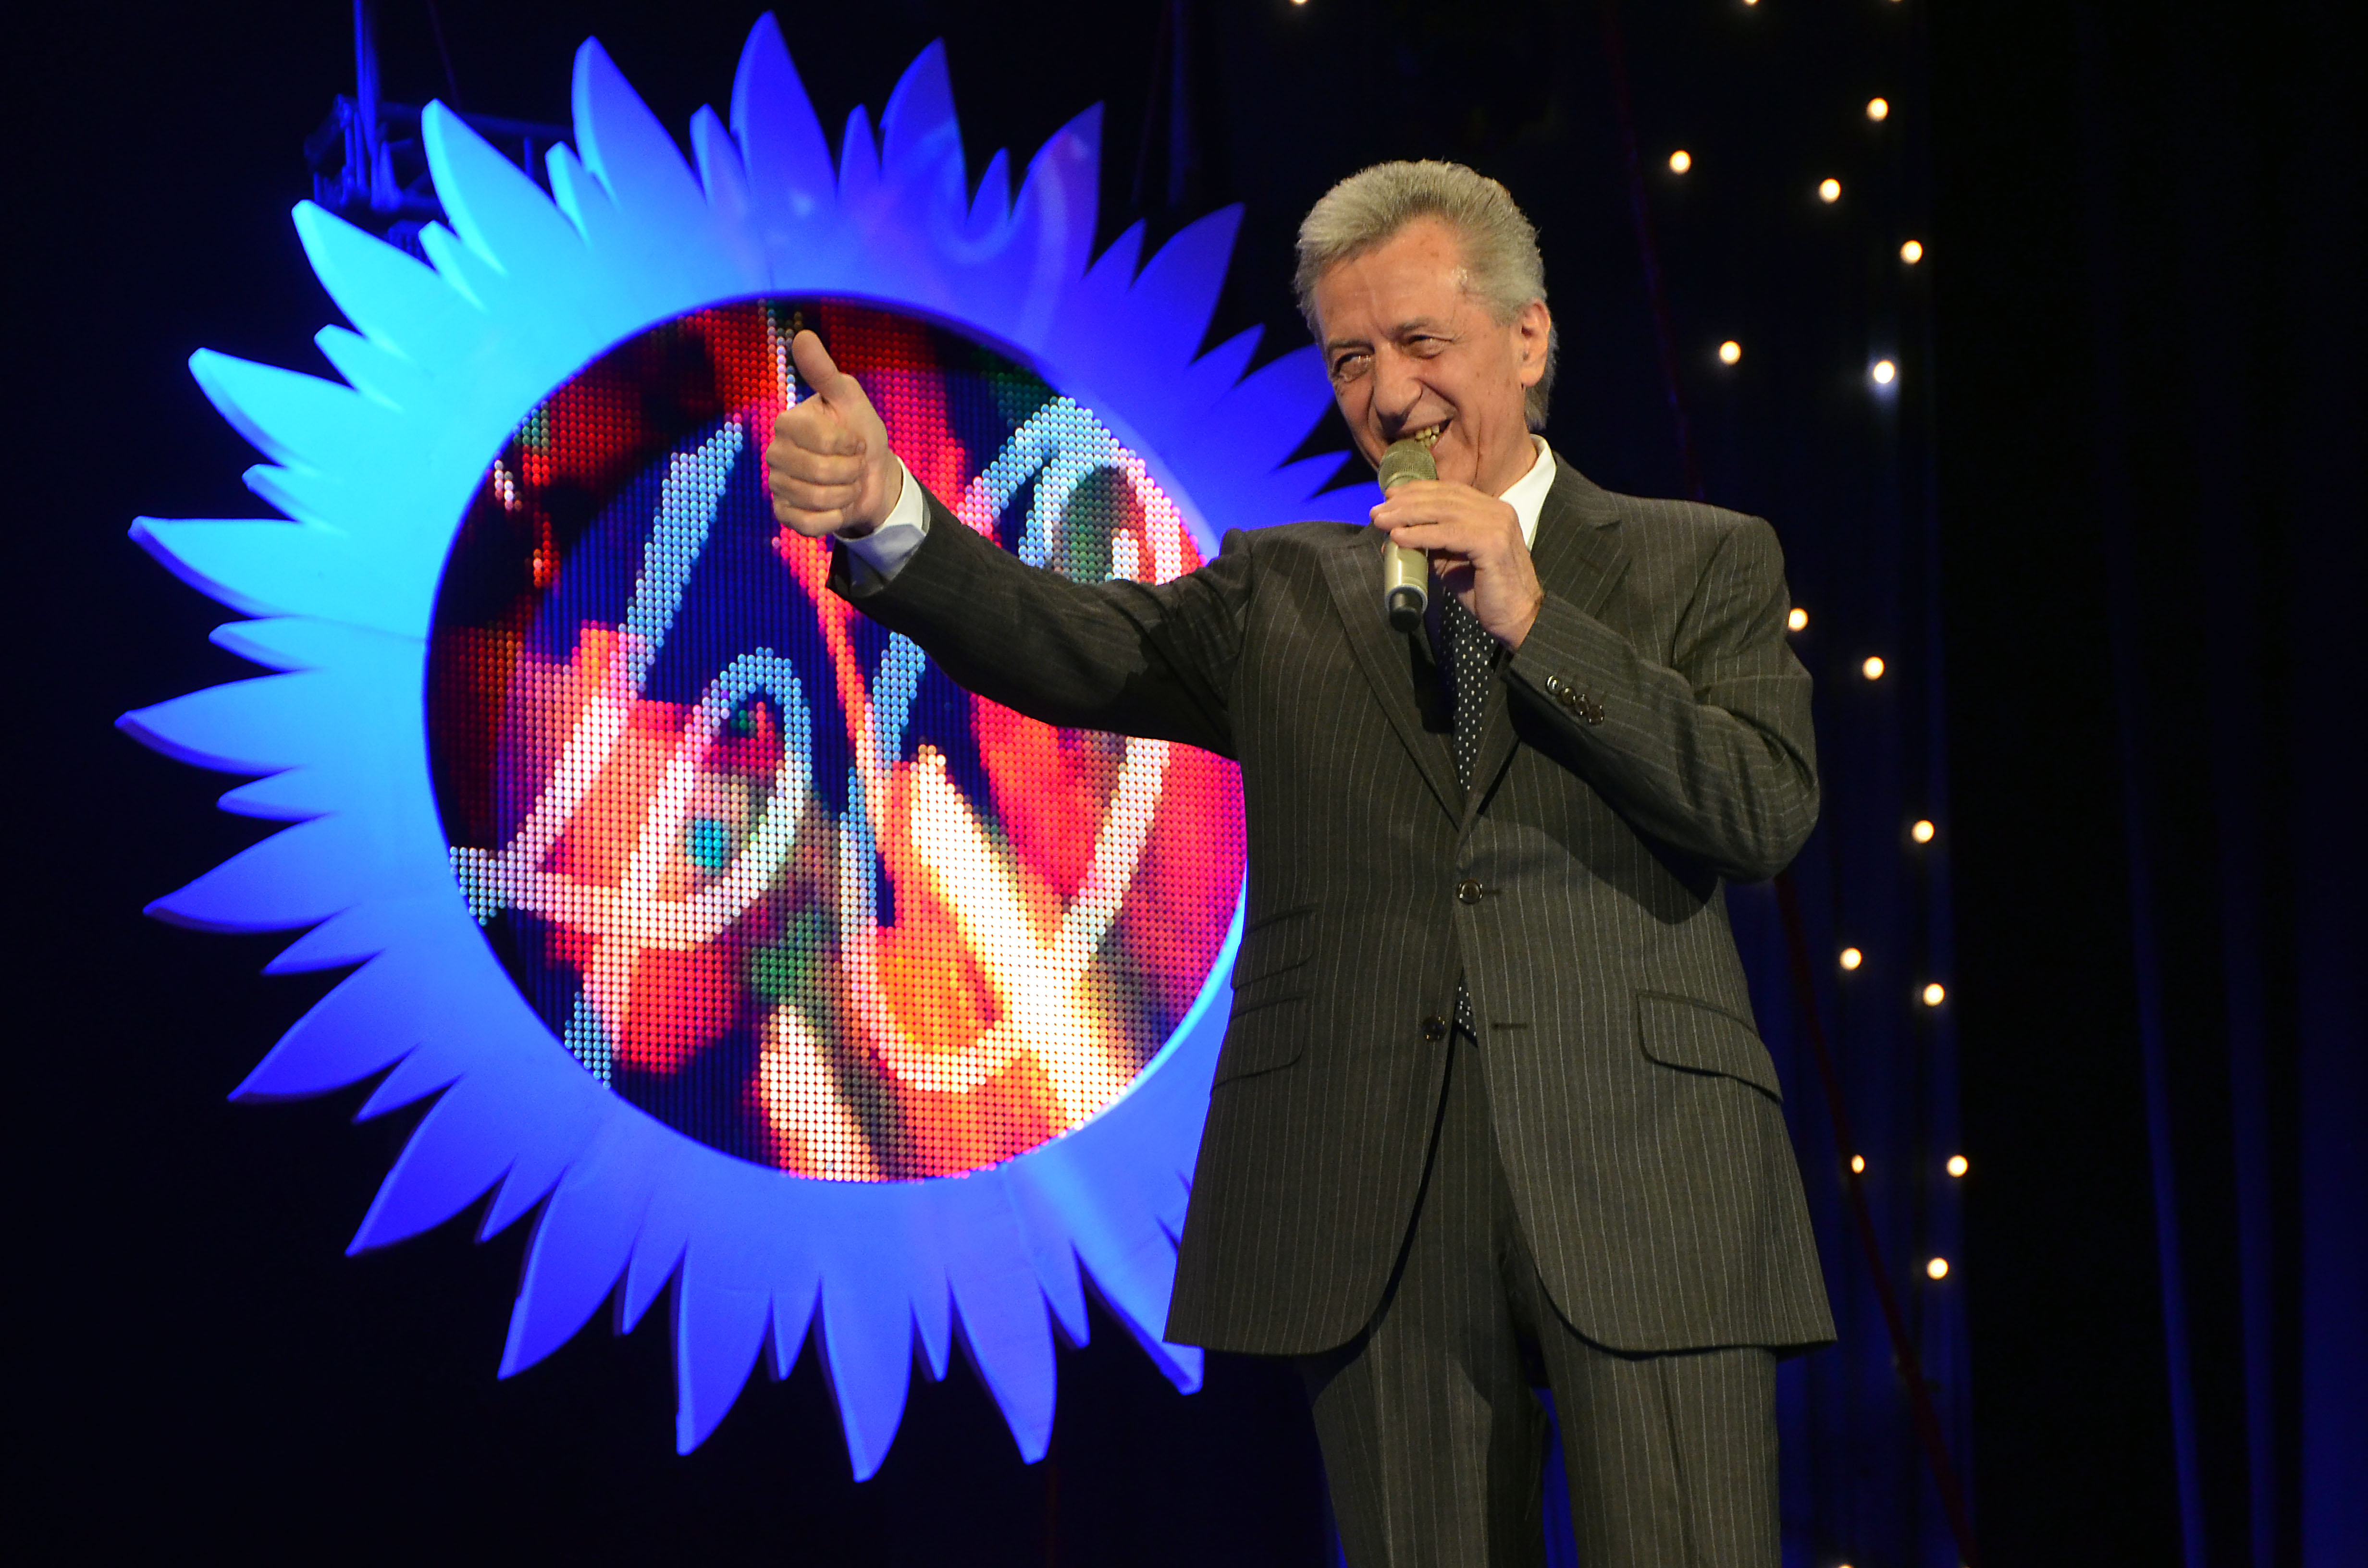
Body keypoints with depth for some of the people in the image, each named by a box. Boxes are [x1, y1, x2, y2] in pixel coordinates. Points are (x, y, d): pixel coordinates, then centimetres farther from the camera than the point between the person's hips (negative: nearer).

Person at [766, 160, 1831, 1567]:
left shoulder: (1701, 565, 12)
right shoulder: (1282, 593, 17)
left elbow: (1771, 812, -2)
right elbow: (1064, 644, 1)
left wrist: (1531, 620, -8)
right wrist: (884, 516, -19)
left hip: (1644, 1187, -2)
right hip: (1375, 1205, 2)